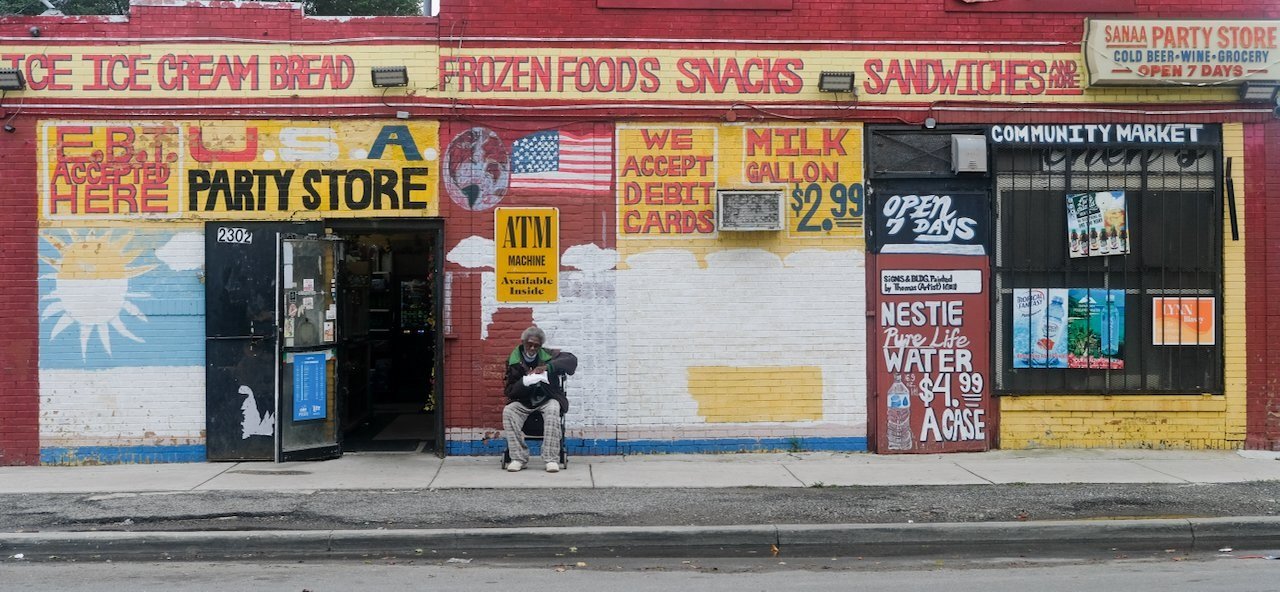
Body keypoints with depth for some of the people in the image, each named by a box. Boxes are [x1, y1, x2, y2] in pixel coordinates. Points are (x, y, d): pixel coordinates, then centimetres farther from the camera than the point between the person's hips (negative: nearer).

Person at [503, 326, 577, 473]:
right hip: (523, 402, 1)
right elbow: (509, 391, 1)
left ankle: (551, 459, -34)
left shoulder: (548, 355, 1)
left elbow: (572, 359, -13)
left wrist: (548, 367, -26)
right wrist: (524, 382, -22)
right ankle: (518, 458, -24)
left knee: (553, 409, -35)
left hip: (547, 399, -1)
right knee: (508, 411, -28)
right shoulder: (513, 361, 2)